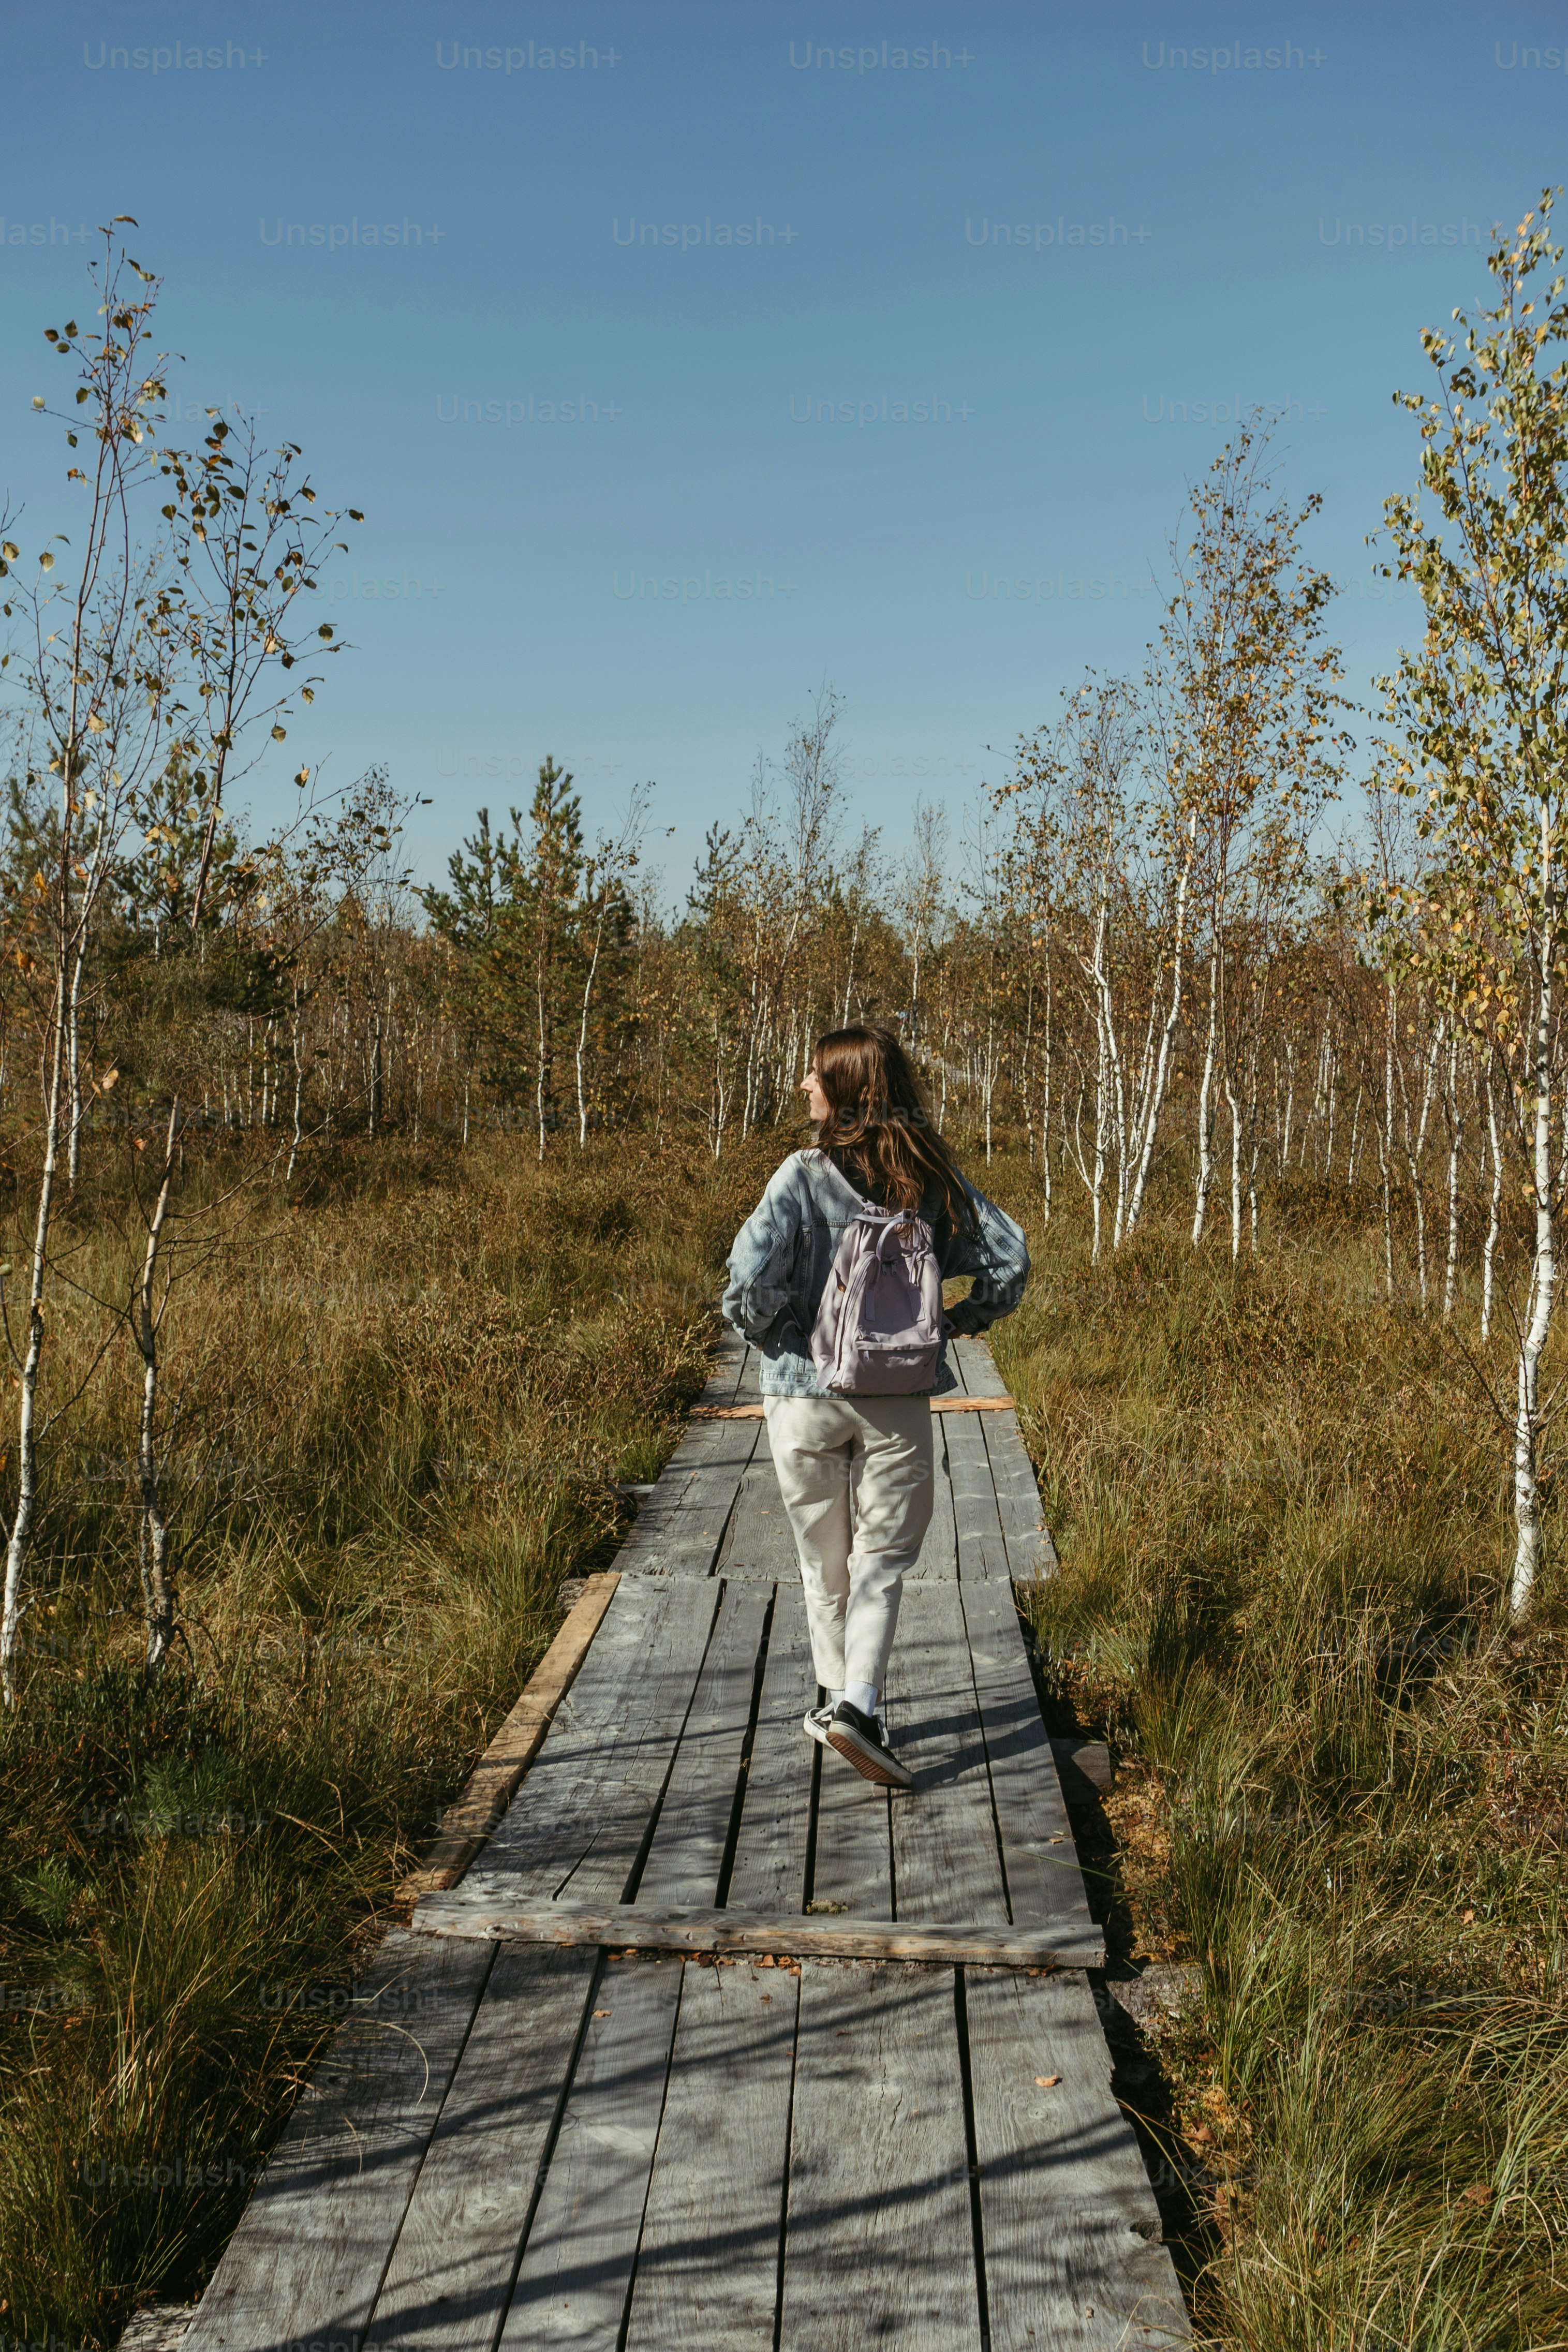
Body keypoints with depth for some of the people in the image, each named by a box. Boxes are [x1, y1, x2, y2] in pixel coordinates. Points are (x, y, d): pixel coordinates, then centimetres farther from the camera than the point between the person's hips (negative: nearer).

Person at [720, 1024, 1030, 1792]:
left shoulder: (805, 1176, -12)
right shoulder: (931, 1176, -1)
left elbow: (751, 1280, -22)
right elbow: (1008, 1260, -1)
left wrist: (761, 1328, -1)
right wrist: (954, 1322, 12)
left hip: (806, 1392, -1)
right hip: (899, 1398, 1)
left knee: (824, 1558, 16)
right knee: (883, 1557, 8)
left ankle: (842, 1700, 28)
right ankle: (857, 1705, -8)